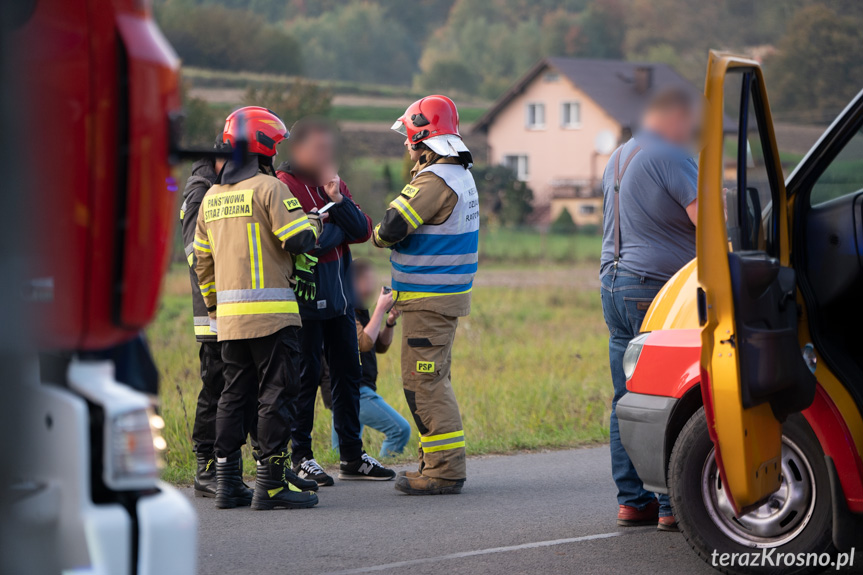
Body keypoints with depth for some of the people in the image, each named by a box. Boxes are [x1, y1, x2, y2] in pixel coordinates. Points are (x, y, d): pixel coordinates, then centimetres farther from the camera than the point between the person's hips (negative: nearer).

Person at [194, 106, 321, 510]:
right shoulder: (268, 188, -9)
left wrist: (213, 305, 29)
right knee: (276, 394, -4)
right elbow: (298, 240, -15)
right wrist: (313, 222, 7)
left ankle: (228, 482, 12)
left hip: (229, 313, 7)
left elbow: (202, 258, 19)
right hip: (270, 310, -7)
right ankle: (270, 481, -6)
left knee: (235, 394, 12)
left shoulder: (213, 196, 14)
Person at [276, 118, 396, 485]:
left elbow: (364, 231, 4)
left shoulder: (333, 184, 15)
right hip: (306, 298, -8)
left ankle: (352, 456, 17)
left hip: (339, 297, 8)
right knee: (306, 377, -2)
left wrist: (338, 201, -11)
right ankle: (300, 458, 6)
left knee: (348, 374, 10)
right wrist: (338, 226, -4)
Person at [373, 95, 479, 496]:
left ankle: (444, 469, -9)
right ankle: (439, 463, 20)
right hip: (448, 295, 10)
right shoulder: (461, 175, 14)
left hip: (429, 298, -10)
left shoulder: (435, 181, -18)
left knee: (423, 383, -8)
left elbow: (391, 228, -22)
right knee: (433, 380, 16)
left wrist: (379, 235, 2)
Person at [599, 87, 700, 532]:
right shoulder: (669, 158, -12)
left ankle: (632, 500, 11)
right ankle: (673, 504, -6)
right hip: (656, 290, -9)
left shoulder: (618, 158, 19)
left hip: (614, 281, 9)